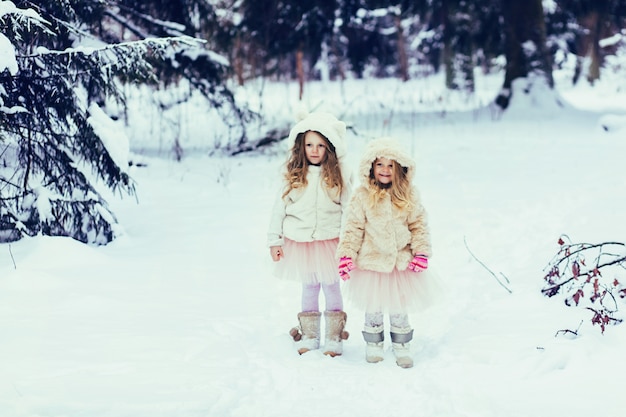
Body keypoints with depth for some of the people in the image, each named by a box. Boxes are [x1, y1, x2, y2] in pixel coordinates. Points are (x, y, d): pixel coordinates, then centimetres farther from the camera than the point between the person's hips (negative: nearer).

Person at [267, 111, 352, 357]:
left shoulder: (339, 175, -5)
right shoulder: (294, 175, -2)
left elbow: (349, 210, -3)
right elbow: (279, 207, 2)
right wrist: (274, 240, 0)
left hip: (329, 242, -2)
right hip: (299, 242, 2)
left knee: (331, 287, 8)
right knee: (309, 288, 14)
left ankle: (334, 337, 20)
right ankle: (309, 336, 25)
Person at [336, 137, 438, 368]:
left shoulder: (409, 195, -2)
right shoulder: (362, 196, -8)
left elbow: (419, 225, 3)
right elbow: (353, 228, -5)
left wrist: (421, 252, -6)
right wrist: (346, 254, -11)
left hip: (401, 263, 1)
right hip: (371, 263, -1)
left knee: (399, 309, 13)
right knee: (373, 308, 13)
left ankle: (401, 347, 27)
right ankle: (374, 345, 30)